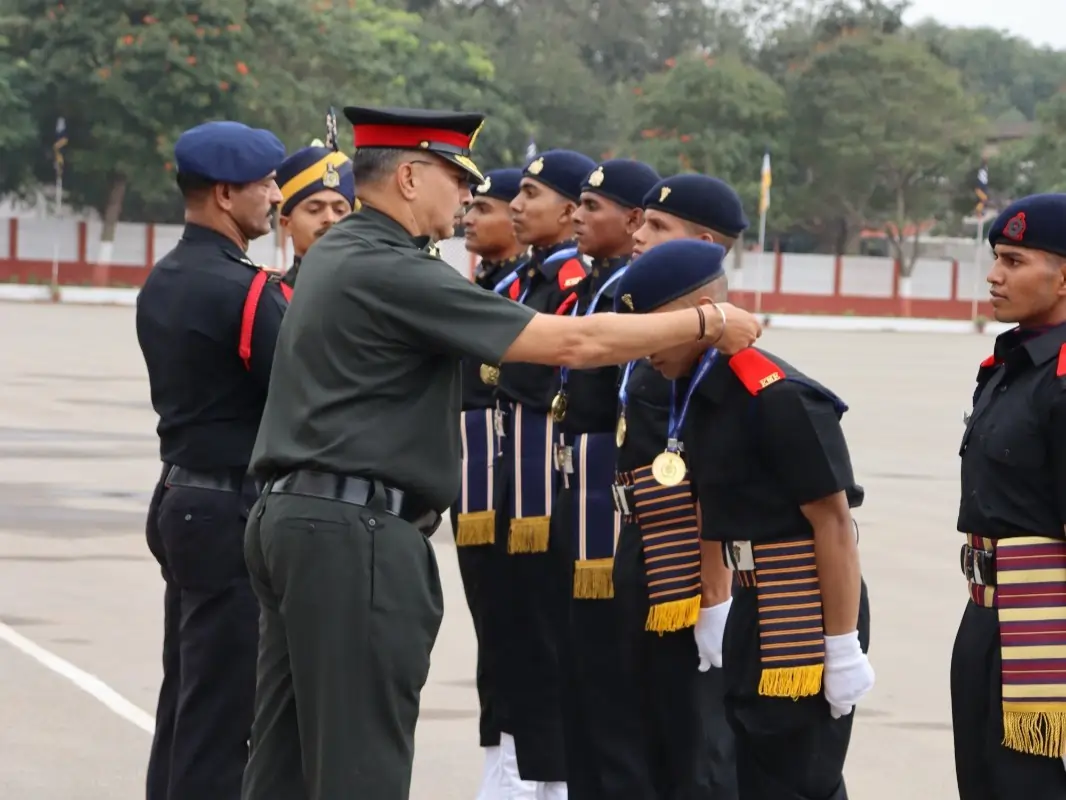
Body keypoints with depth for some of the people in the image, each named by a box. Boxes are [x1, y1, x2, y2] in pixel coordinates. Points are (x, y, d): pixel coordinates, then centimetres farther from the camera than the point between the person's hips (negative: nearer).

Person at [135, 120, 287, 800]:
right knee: (222, 715, -5)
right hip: (235, 514, -9)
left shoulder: (162, 284, 10)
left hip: (182, 503, 9)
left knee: (185, 702, 14)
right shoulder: (245, 290, -17)